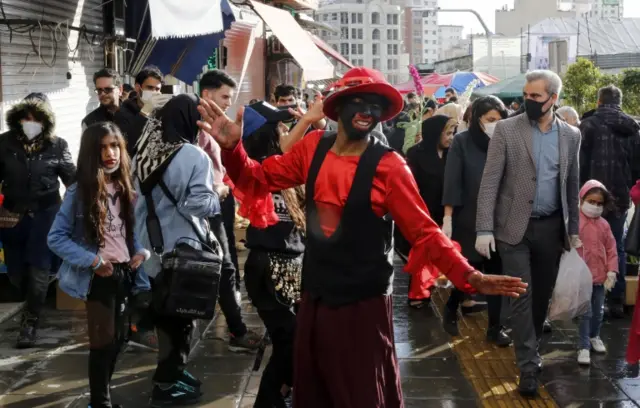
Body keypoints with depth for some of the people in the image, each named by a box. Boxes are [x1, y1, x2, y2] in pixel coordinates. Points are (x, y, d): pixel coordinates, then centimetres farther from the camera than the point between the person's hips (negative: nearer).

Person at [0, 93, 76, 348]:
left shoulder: (57, 145, -5)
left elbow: (72, 179, 2)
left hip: (45, 213, -2)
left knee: (38, 268, -6)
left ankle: (30, 322, 3)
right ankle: (37, 304, 34)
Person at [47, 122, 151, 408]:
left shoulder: (126, 189, 6)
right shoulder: (79, 193, -11)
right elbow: (55, 238, -12)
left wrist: (142, 251, -4)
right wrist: (93, 261, -20)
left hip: (124, 275, 6)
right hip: (99, 278, -6)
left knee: (118, 340, 14)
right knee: (103, 342, -1)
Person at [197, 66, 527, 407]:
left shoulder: (388, 166, -15)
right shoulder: (313, 147, -1)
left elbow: (423, 232, -16)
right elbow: (259, 179, 6)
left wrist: (469, 276, -29)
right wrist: (232, 147, -13)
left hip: (363, 304, -5)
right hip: (314, 297, 5)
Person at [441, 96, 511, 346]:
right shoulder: (462, 143, -4)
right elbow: (452, 182, -8)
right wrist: (447, 218, -13)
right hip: (468, 220, -3)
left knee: (495, 273, 5)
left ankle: (494, 327, 14)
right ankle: (451, 311, 30)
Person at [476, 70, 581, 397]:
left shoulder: (570, 135, 4)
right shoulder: (506, 130, -6)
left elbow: (571, 184, 11)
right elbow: (489, 182, -9)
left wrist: (574, 228, 9)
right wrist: (484, 229, -16)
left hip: (552, 227, 3)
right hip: (515, 227, -3)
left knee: (542, 295, 12)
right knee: (521, 296, -3)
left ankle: (529, 348, 31)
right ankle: (528, 365, 3)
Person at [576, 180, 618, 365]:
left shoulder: (604, 225, 6)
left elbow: (611, 249, 8)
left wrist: (611, 272, 0)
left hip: (600, 276, 5)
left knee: (598, 311, 17)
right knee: (585, 313, -5)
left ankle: (594, 337, 39)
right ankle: (583, 347, 1)